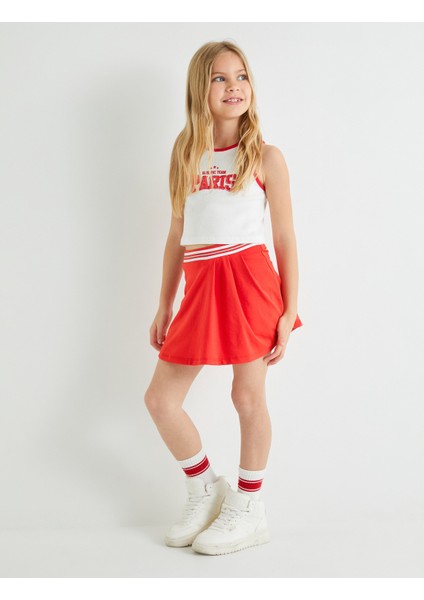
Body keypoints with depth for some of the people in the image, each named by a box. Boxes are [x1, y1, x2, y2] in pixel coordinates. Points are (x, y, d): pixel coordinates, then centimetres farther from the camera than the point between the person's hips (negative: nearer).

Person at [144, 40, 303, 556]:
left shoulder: (265, 157, 1)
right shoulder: (185, 156, 12)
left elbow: (285, 238, 0)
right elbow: (177, 237, 14)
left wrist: (289, 310, -6)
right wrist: (164, 306, 14)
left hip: (249, 278, -4)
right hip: (200, 286, 5)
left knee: (247, 396, 3)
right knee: (159, 398, 4)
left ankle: (248, 511, 21)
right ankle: (205, 488, 27)